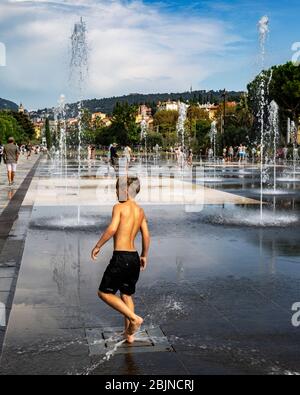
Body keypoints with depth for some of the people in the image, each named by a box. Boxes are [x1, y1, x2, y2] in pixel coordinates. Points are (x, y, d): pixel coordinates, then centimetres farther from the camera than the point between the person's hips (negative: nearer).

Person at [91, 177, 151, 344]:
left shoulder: (119, 207, -8)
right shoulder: (140, 211, 12)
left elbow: (112, 229, -20)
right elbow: (147, 236, 14)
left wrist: (98, 246, -9)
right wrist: (144, 256, 26)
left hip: (121, 257, -7)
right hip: (134, 257, 8)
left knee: (105, 293, 5)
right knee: (127, 295, 20)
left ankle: (134, 318, -5)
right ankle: (129, 334, 23)